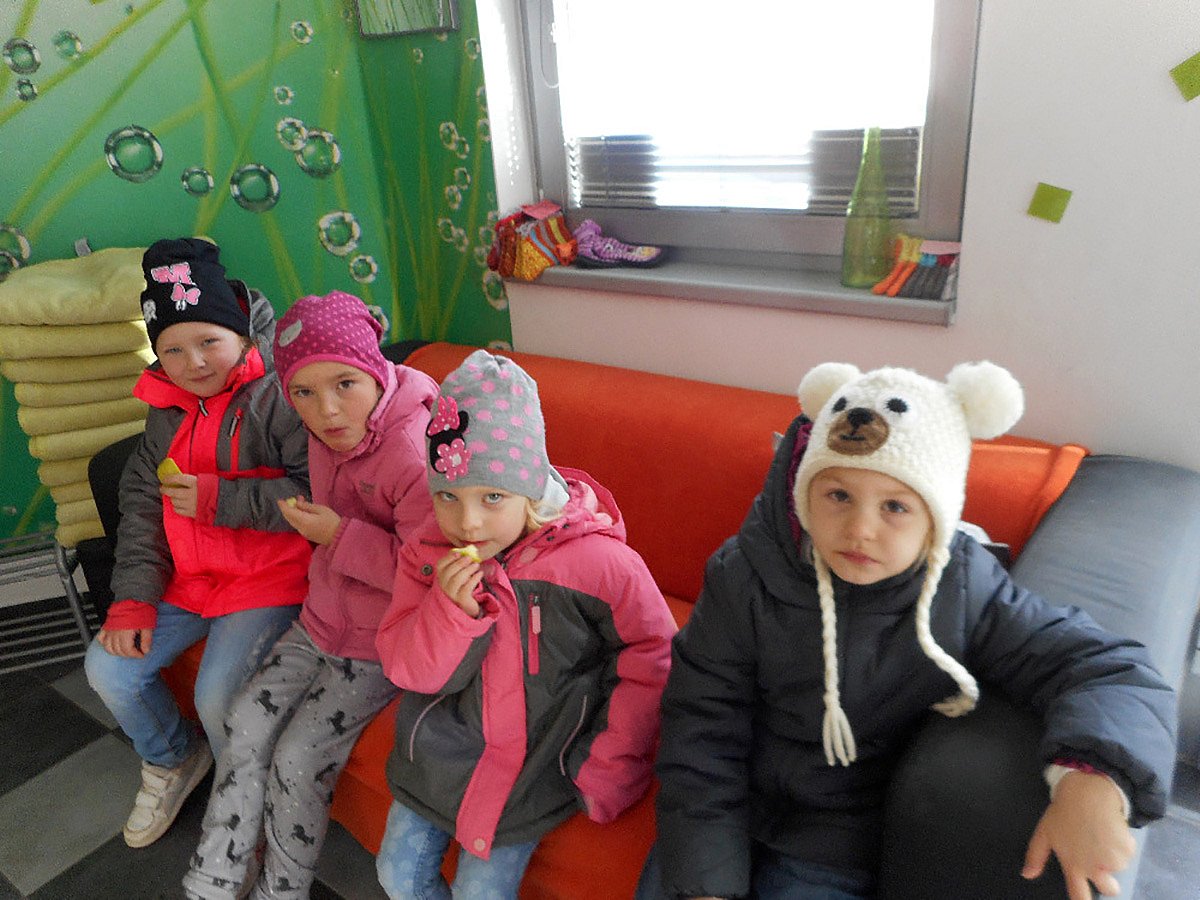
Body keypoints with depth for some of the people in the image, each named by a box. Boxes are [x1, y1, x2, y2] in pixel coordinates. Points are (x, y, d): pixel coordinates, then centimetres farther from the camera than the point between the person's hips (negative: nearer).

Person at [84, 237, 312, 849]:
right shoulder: (167, 409, 8)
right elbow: (142, 501, 10)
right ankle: (173, 760, 34)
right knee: (109, 667, 5)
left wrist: (219, 498, -23)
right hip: (186, 577, 8)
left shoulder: (279, 397, -17)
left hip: (268, 579, -8)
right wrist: (133, 598, 2)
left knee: (218, 695, -20)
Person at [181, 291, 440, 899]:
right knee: (247, 722, 5)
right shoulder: (327, 434, -2)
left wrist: (339, 536, -27)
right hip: (325, 616, 8)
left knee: (299, 759, -8)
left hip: (383, 642, -8)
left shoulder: (415, 453, -29)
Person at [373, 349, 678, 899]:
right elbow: (405, 668, -10)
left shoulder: (598, 561, -24)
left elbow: (651, 663, -14)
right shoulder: (427, 553, -11)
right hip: (441, 747, 4)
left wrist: (608, 772, -12)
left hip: (536, 761, -4)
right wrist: (451, 607, -30)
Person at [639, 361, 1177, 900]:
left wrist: (1092, 780, -37)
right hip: (725, 820, 1)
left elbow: (1103, 667, -15)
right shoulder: (744, 578, -19)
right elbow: (703, 735, -14)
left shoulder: (964, 591, -16)